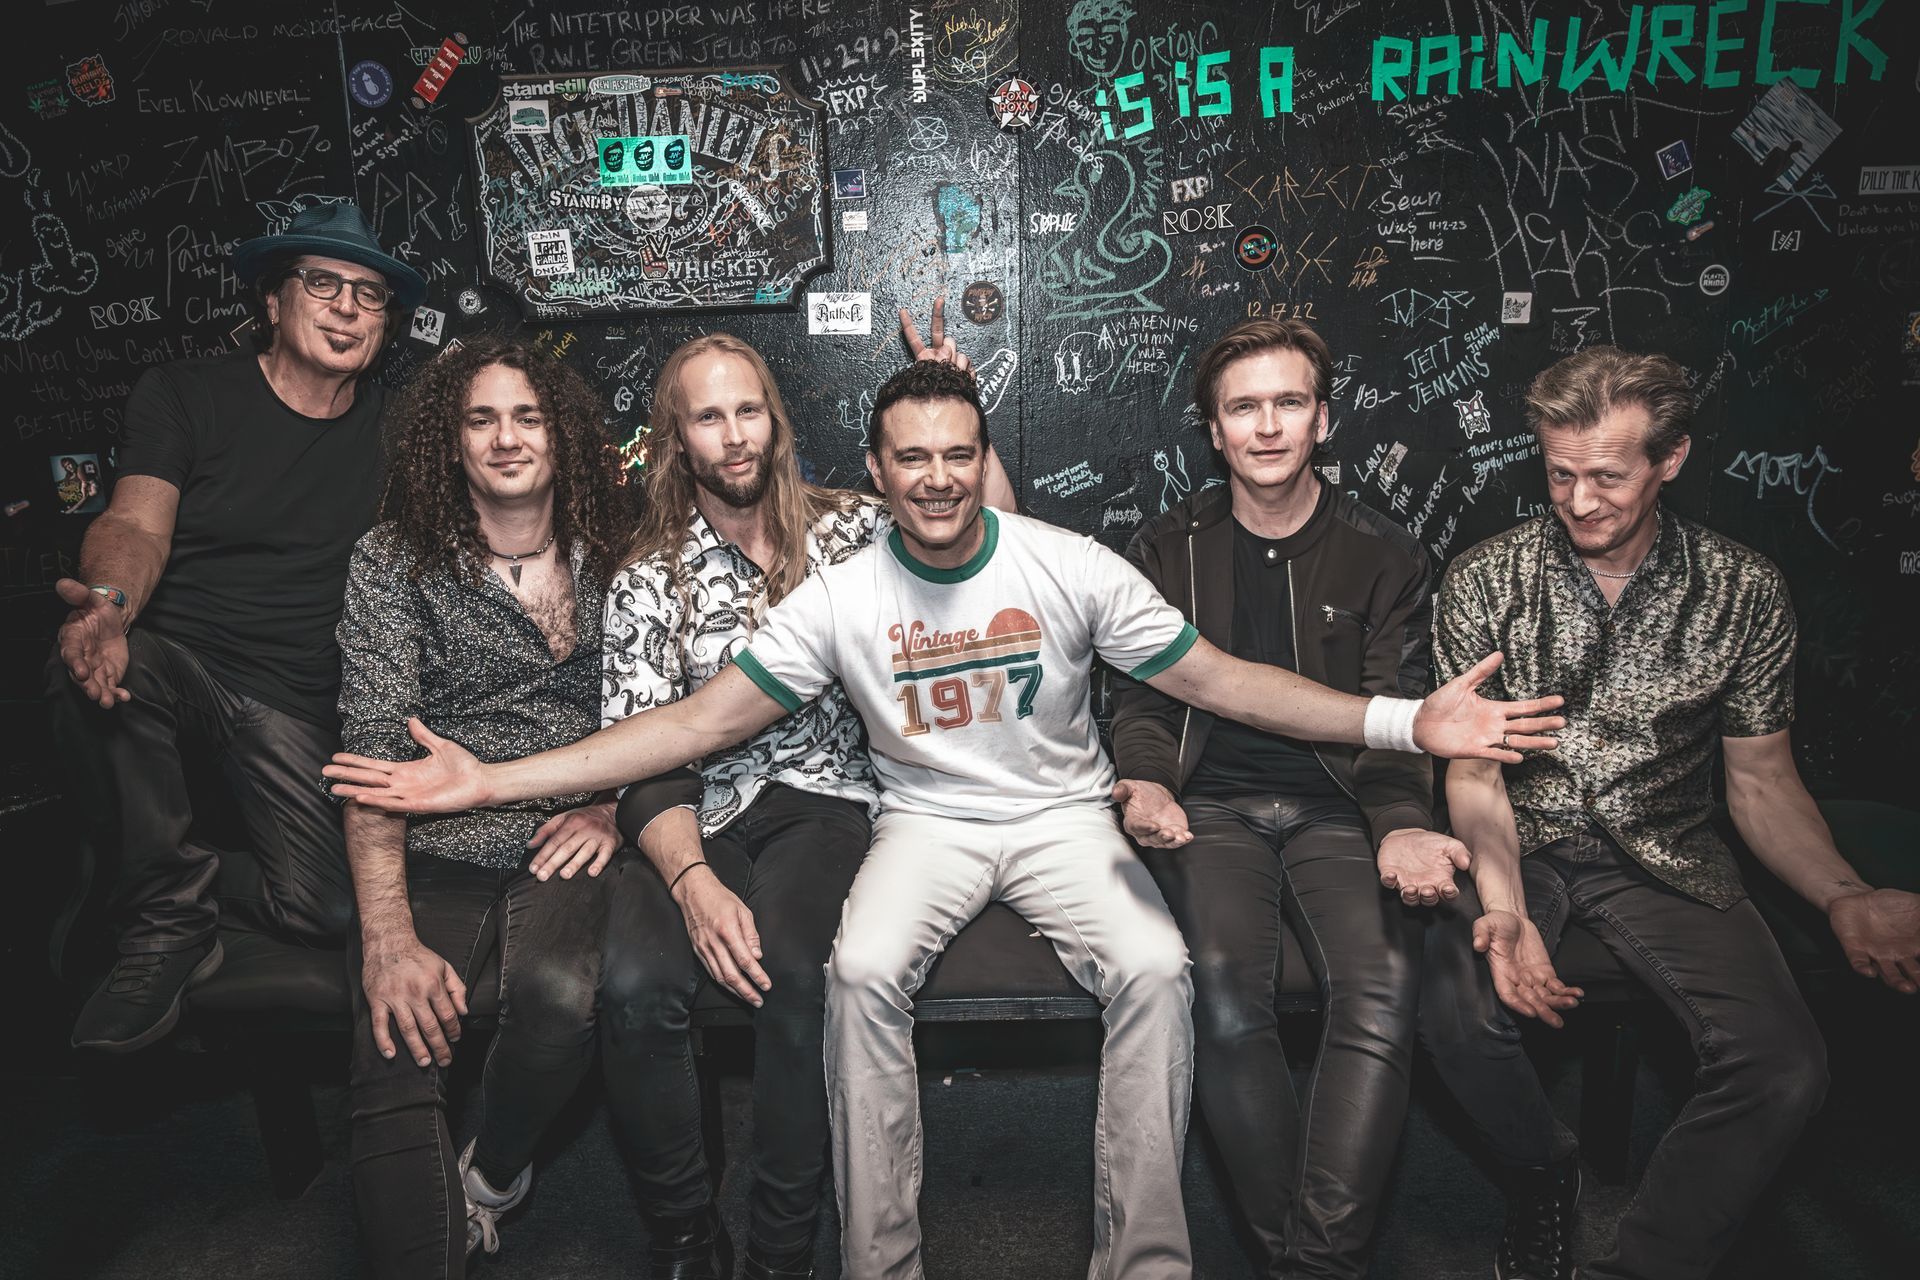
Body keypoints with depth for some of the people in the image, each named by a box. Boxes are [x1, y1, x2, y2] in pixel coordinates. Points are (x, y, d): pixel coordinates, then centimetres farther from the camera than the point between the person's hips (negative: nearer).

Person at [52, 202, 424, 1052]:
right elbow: (137, 524, -11)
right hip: (173, 667, -1)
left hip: (298, 703, 1)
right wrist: (110, 602, -35)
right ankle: (173, 916, -14)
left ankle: (179, 890, 17)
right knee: (94, 665, -38)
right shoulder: (186, 394, 4)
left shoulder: (389, 432, 11)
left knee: (323, 913, -20)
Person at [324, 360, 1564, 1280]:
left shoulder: (1073, 567, -9)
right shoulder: (840, 598, -7)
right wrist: (491, 780, -15)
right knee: (864, 971, -29)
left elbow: (1215, 677, -7)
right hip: (928, 821, 1)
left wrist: (1403, 721, -17)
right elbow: (702, 719, -8)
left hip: (1065, 814, 0)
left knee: (1156, 967, -27)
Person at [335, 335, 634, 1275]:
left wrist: (614, 807, -6)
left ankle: (490, 1177, 4)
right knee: (394, 1063, -26)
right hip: (436, 854, 0)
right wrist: (388, 938, -17)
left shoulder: (609, 560, 8)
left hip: (562, 846, 1)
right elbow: (374, 749, -7)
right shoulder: (393, 562, 2)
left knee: (560, 998, -29)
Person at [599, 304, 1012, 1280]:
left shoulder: (844, 528, 11)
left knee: (793, 975, -32)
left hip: (818, 798, 0)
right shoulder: (646, 582, 7)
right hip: (697, 816, 1)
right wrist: (693, 879, -19)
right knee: (637, 988, -29)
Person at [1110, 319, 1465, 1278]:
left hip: (1337, 809, 1)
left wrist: (1401, 825, -15)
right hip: (1212, 806, 0)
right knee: (1226, 986, -29)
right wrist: (1150, 786, -13)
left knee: (1383, 987, -29)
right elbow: (1141, 699, 10)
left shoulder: (1383, 557, 11)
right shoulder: (1167, 550, 12)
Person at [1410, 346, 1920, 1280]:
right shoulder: (1484, 582, -4)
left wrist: (1845, 899, -13)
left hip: (1663, 855, 1)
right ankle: (1543, 1177, 6)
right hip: (1519, 846, -1)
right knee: (1456, 1011, -31)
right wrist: (1503, 907, -23)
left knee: (1784, 1067, -24)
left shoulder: (1745, 592, -1)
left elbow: (1761, 779, 6)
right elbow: (1474, 771, -5)